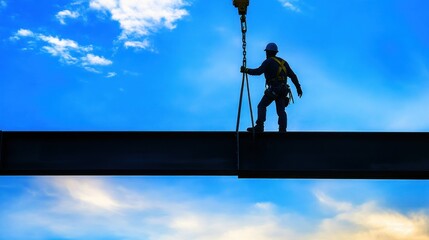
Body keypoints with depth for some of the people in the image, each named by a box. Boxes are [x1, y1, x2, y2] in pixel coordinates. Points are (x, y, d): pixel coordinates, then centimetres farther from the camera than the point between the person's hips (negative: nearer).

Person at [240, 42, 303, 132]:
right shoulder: (283, 62, 19)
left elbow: (258, 71, -14)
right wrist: (298, 87, 19)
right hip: (283, 90, 6)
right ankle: (282, 130, -8)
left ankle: (259, 127, -12)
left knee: (262, 106, 1)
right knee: (281, 111, 4)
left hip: (273, 89, -6)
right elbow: (293, 75, 16)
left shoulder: (268, 61, -1)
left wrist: (246, 70, -7)